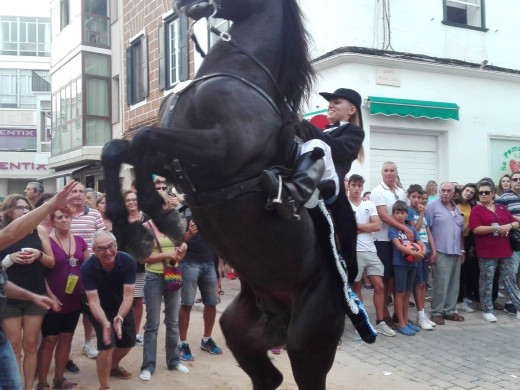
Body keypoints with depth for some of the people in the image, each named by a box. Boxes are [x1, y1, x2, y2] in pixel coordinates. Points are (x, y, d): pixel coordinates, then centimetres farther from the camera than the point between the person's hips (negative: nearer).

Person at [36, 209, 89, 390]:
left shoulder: (79, 241, 5)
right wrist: (50, 296, -16)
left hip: (74, 299, 5)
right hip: (55, 300, -5)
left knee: (66, 338, 12)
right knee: (49, 339, 0)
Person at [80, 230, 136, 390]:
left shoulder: (128, 261, -29)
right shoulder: (88, 268, -33)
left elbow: (128, 295, -30)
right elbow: (93, 301, -34)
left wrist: (120, 317, -48)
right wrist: (105, 323, -50)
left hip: (122, 308, 3)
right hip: (100, 310, -3)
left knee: (128, 342, 16)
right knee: (107, 345, -18)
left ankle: (113, 366, 47)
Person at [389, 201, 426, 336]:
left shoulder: (412, 229, 11)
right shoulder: (392, 229, -5)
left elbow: (421, 244, 6)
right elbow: (398, 245, -17)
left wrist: (423, 252, -17)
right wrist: (414, 253, -27)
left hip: (412, 263, 5)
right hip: (400, 264, -5)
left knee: (407, 292, 12)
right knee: (400, 293, -1)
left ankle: (406, 320, 20)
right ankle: (401, 324, 4)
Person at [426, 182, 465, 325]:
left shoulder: (456, 208, 17)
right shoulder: (432, 205, -5)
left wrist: (462, 250, 19)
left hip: (456, 251, 7)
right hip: (441, 251, -7)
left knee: (454, 283, 10)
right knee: (440, 283, -7)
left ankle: (450, 310, 20)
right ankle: (436, 312, 2)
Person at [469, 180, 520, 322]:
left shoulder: (502, 208, 12)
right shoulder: (476, 210, -5)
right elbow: (476, 229, -17)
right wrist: (497, 228, -19)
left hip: (505, 250, 5)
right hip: (486, 252, -5)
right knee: (487, 281, 1)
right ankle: (487, 310, 10)